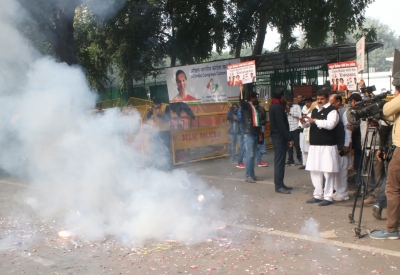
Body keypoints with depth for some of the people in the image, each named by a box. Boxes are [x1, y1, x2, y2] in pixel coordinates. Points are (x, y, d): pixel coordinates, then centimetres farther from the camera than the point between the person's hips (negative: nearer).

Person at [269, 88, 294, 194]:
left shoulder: (274, 106, 16)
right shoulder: (277, 107, -16)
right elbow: (281, 125, -21)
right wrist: (289, 138, -20)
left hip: (277, 136, 10)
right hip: (279, 137, -10)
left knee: (279, 161, 13)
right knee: (279, 161, -7)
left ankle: (280, 184, 18)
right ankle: (278, 186, -4)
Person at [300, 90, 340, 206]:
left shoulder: (332, 110, -7)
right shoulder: (314, 111, 16)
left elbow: (330, 124, -23)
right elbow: (308, 124, 15)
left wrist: (315, 121, -27)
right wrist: (303, 122, -8)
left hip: (327, 146, -7)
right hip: (314, 145, 8)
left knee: (327, 171, -3)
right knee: (314, 171, 11)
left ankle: (328, 197, 6)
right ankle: (318, 195, 22)